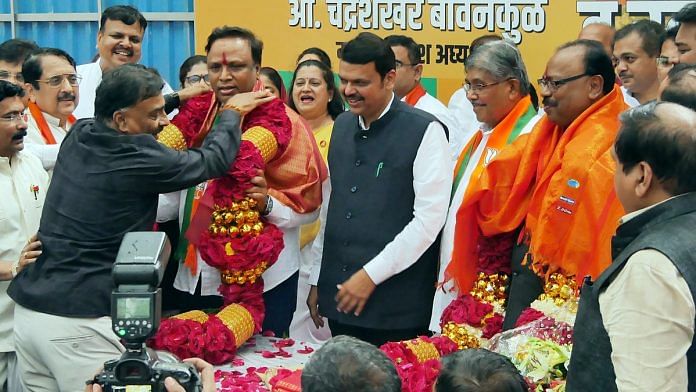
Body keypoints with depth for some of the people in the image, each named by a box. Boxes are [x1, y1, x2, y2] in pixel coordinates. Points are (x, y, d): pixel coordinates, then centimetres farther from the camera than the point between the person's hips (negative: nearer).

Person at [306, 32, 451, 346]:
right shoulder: (342, 126, 11)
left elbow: (429, 219, -14)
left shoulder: (425, 131, -9)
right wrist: (317, 279, 14)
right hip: (339, 300, 6)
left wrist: (371, 274, -14)